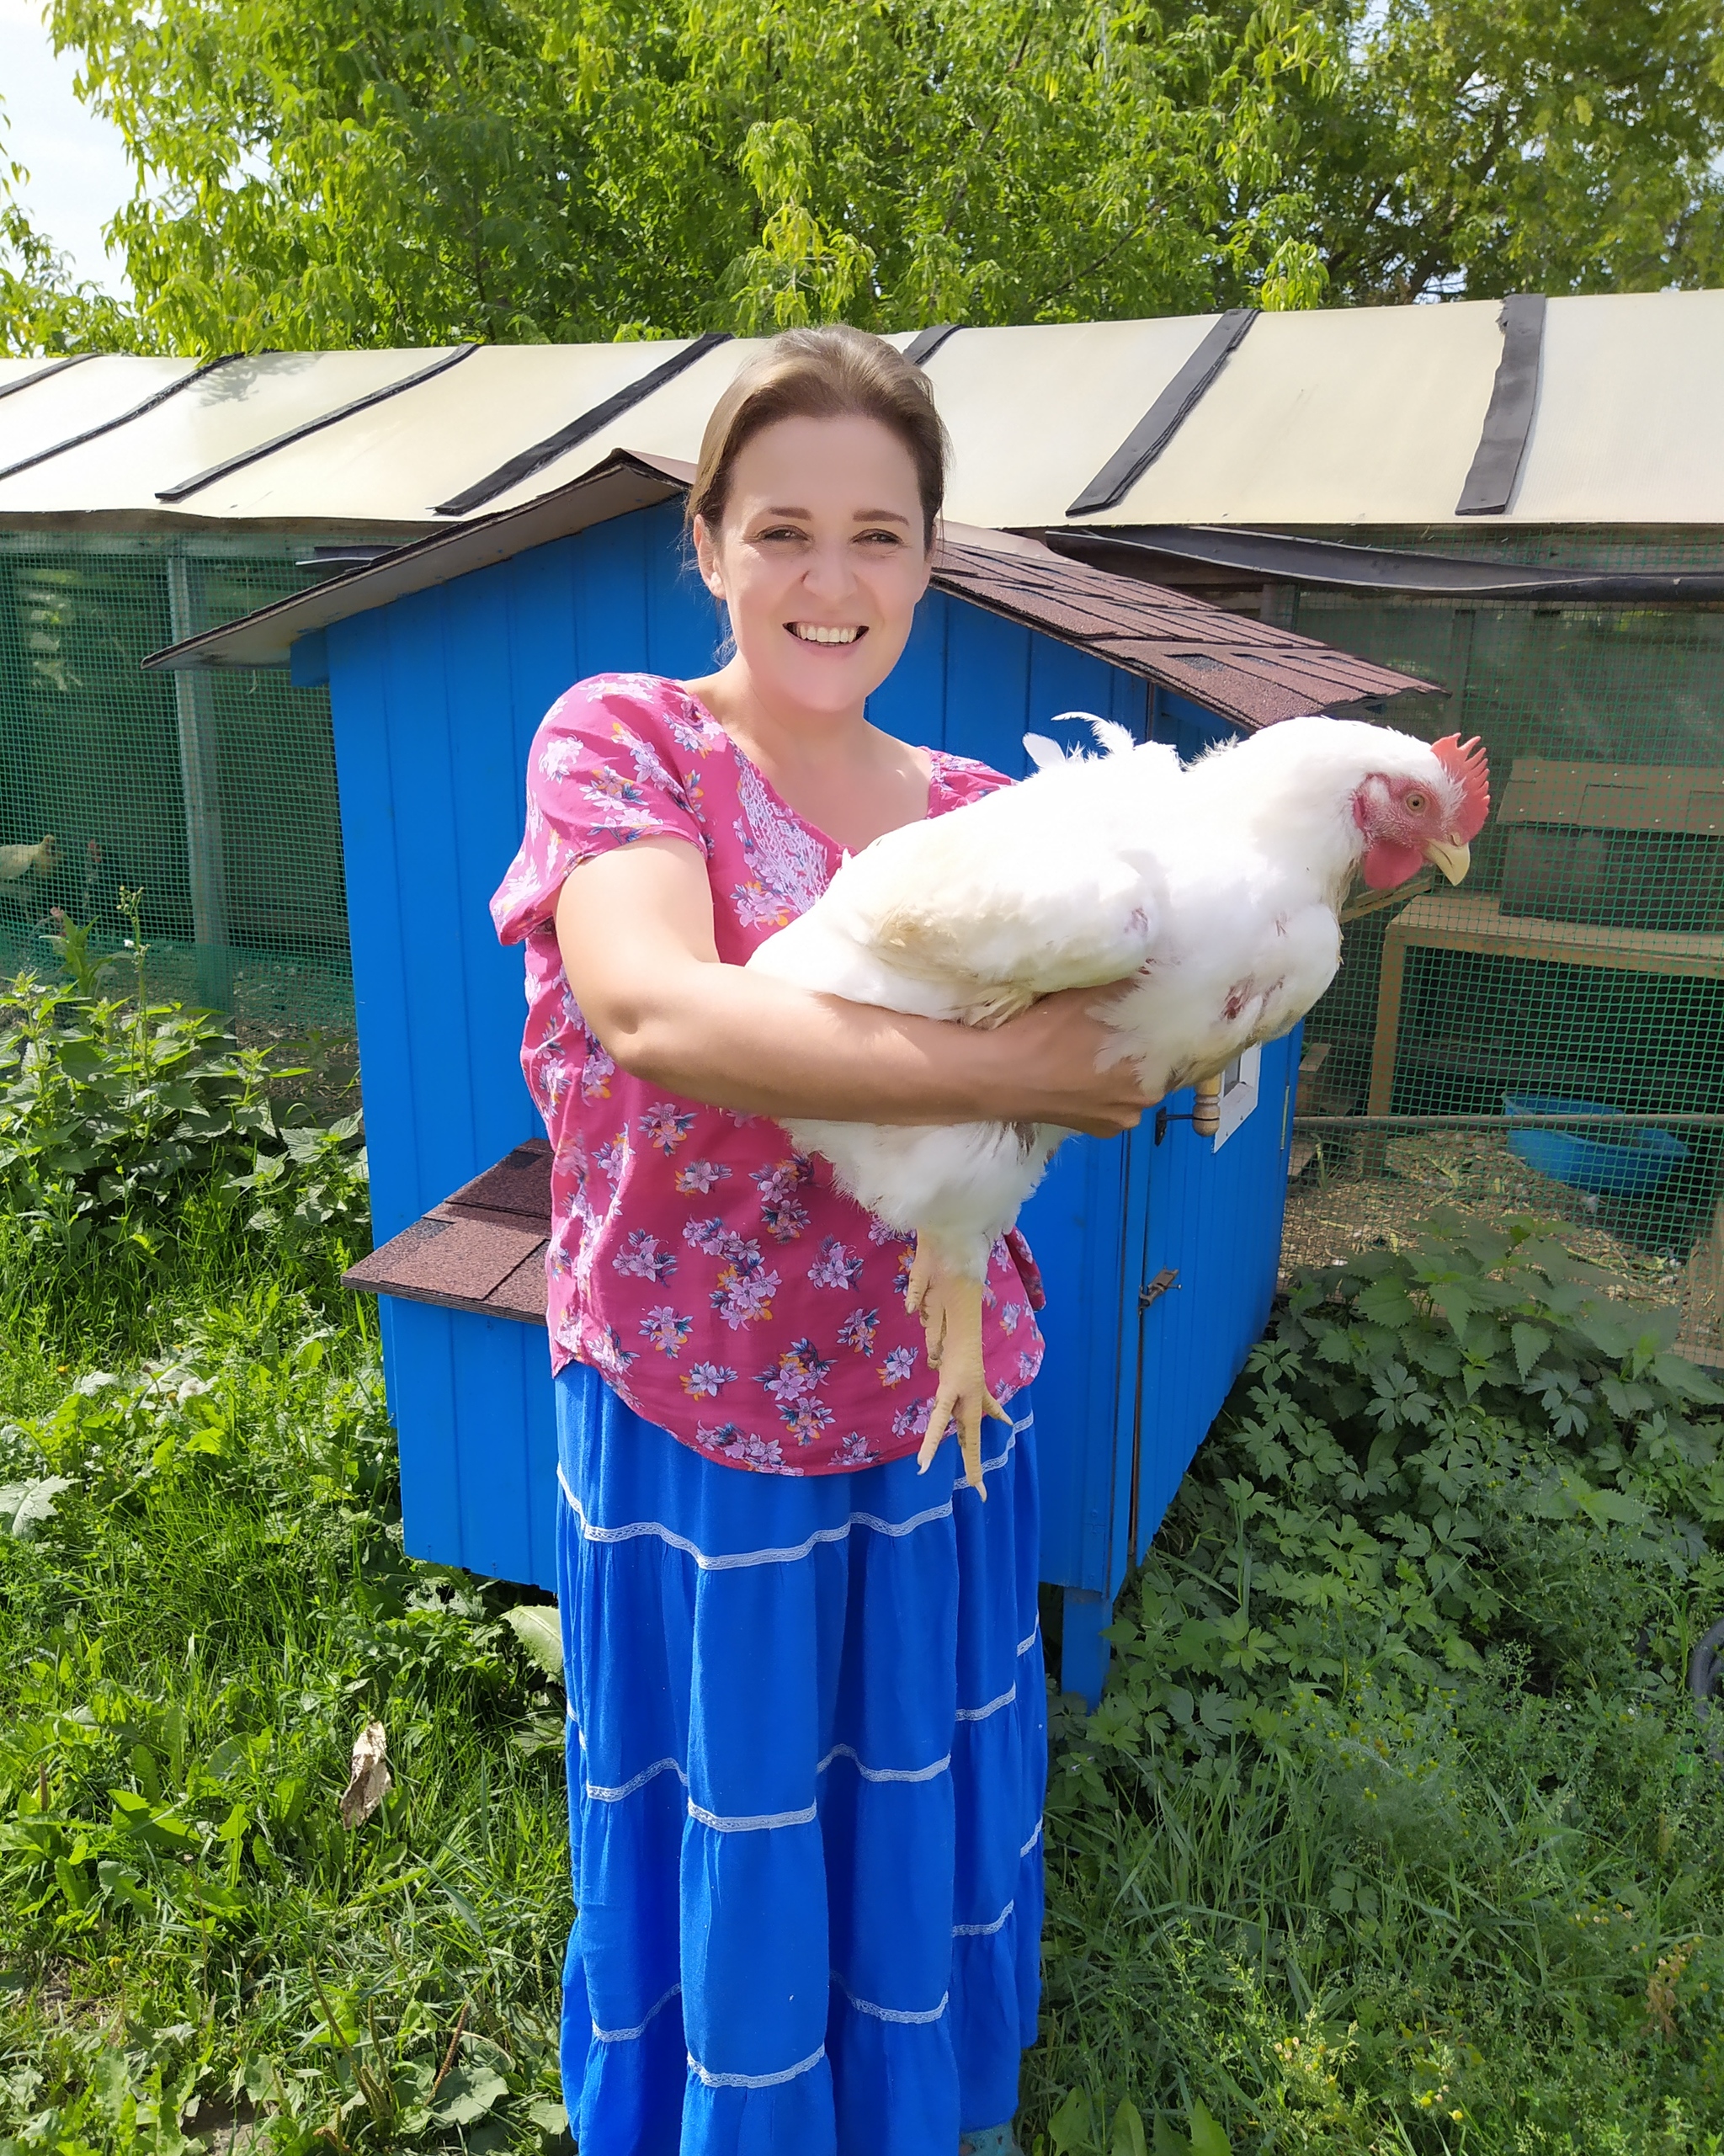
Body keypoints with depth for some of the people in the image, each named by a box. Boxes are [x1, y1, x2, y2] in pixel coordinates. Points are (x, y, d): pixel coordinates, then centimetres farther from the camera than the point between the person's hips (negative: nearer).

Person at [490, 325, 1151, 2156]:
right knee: (722, 1839, 18)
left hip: (933, 1411, 4)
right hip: (690, 1419, -4)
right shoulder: (620, 737, -12)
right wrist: (994, 1067, -34)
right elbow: (652, 1010, -30)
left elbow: (1070, 1058, 0)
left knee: (923, 1813, 24)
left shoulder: (975, 809, 2)